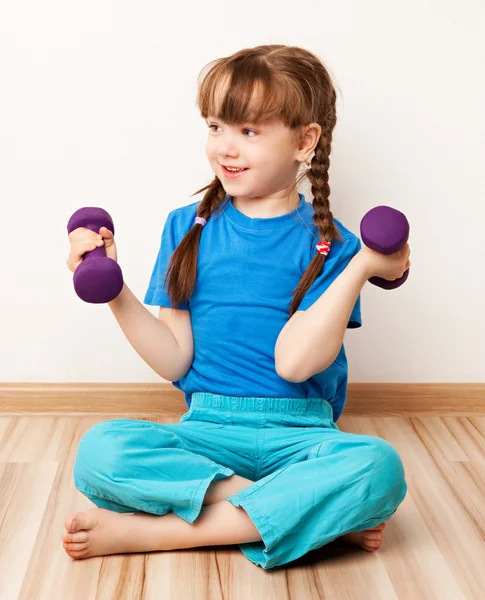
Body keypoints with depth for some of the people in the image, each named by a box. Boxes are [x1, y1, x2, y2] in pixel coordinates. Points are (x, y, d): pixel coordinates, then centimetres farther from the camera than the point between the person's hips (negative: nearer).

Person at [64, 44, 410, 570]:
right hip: (207, 428, 2)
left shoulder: (328, 243, 0)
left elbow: (294, 361, -14)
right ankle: (319, 513, -19)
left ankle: (150, 531, -21)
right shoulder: (188, 226, 6)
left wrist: (360, 268, -17)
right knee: (99, 452, -27)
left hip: (298, 432, -1)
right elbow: (174, 361, 2)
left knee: (379, 468, -32)